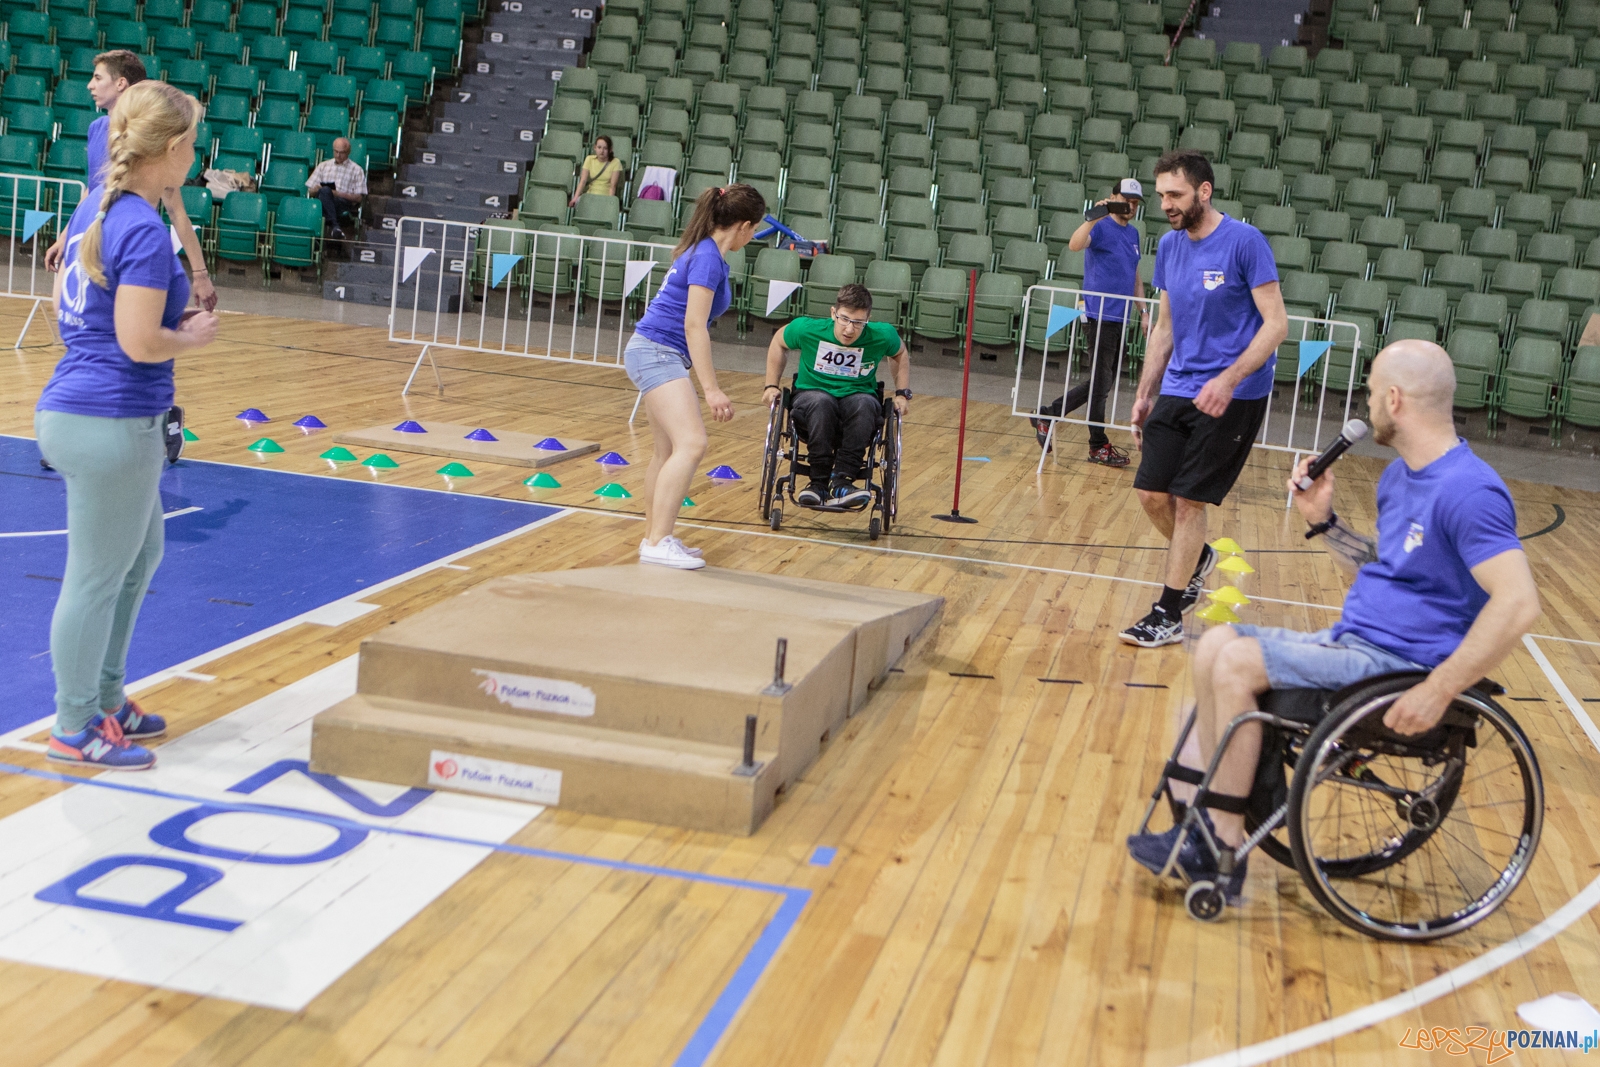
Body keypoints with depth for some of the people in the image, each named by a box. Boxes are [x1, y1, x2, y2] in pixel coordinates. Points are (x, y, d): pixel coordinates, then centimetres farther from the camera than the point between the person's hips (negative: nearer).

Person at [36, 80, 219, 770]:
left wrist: (170, 319, 12)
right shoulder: (145, 231, -19)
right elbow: (141, 343, -24)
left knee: (141, 556, 23)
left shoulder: (97, 207, 9)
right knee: (97, 578, 4)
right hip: (111, 425, -10)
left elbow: (66, 302, 17)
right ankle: (74, 729, 19)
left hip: (75, 411, 10)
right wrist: (193, 338, -5)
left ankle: (103, 698, 35)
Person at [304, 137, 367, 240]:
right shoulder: (323, 166, 24)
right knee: (325, 190, -34)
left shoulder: (356, 170, 15)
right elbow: (310, 191, 21)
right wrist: (317, 189, -5)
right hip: (322, 202, 2)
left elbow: (358, 198, 6)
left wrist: (337, 193, -8)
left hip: (344, 204, -2)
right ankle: (334, 225, -44)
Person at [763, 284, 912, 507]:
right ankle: (819, 482, -32)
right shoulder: (807, 329, -11)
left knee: (865, 403, -37)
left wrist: (903, 394, 5)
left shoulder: (882, 336, -9)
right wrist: (772, 385, 7)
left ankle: (841, 482, -39)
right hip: (811, 395, -1)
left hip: (858, 398, 1)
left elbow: (901, 354, 13)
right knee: (821, 401, -38)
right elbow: (778, 342, 9)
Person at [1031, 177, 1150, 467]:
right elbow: (1075, 244, -29)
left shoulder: (1133, 233, 16)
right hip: (1100, 316, -8)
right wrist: (1093, 217, -39)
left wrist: (1144, 311, 16)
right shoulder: (1101, 227, -7)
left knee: (1102, 383, 11)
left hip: (1121, 319, 8)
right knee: (1101, 383, -2)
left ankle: (1048, 415, 20)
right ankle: (1099, 446, 9)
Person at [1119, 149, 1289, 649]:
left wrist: (1228, 380, -25)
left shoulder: (1245, 242, -12)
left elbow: (1276, 324, -14)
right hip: (1177, 391, 6)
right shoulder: (1169, 246, 8)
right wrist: (1145, 394, 14)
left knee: (1188, 500, -5)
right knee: (1151, 493, 2)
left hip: (1234, 396, -6)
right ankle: (1197, 557, 32)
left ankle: (1169, 616, 7)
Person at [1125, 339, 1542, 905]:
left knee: (1237, 663, -20)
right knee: (1216, 644, -2)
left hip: (1400, 663, -10)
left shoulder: (1469, 491, -18)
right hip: (1352, 641, 10)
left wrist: (1436, 693, -29)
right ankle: (1216, 815, -2)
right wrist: (1323, 520, 10)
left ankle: (1224, 851, -11)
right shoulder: (1398, 477, 14)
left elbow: (1518, 604, -27)